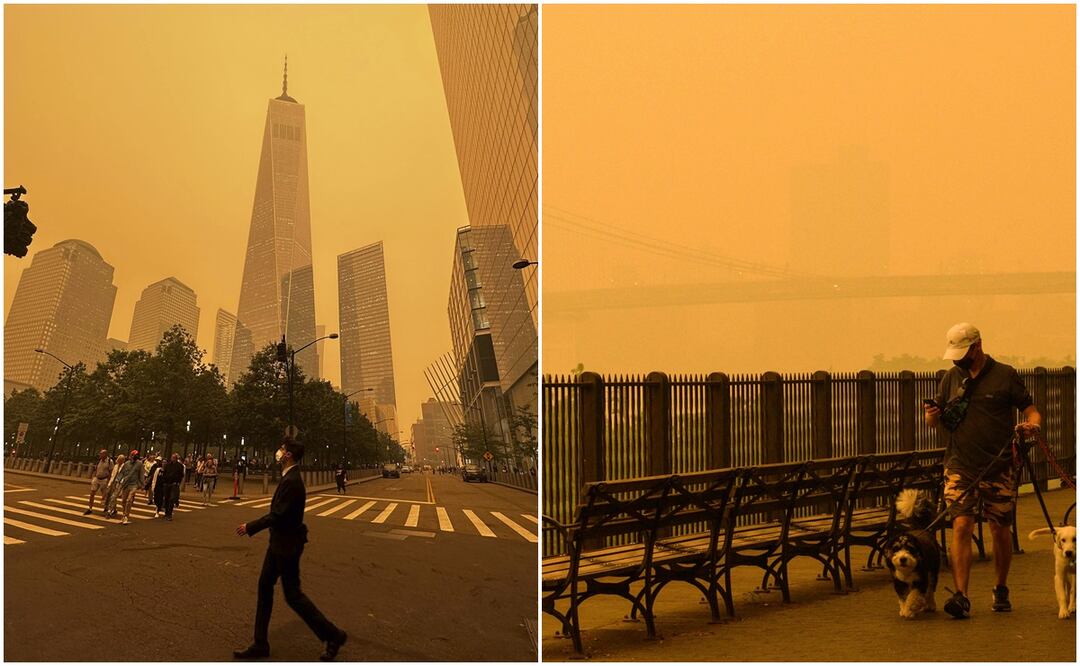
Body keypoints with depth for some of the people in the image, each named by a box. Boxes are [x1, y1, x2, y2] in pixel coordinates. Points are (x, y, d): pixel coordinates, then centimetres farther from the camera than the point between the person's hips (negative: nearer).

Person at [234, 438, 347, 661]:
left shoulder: (292, 481, -24)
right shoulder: (289, 478, 7)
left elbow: (277, 515, -25)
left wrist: (250, 527, -16)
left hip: (287, 546, -10)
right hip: (279, 544, 10)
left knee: (292, 594, -1)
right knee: (264, 586, 13)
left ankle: (332, 635, 10)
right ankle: (260, 644, 22)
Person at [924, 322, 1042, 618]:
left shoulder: (1005, 375, 1)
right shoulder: (951, 378, 9)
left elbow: (1031, 410, 4)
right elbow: (935, 421, 13)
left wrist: (1032, 425, -19)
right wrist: (931, 415, -11)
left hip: (999, 468, -1)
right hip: (960, 468, 1)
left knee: (1000, 530, 8)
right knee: (961, 526, -12)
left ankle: (1001, 591, 27)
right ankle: (961, 597, -15)